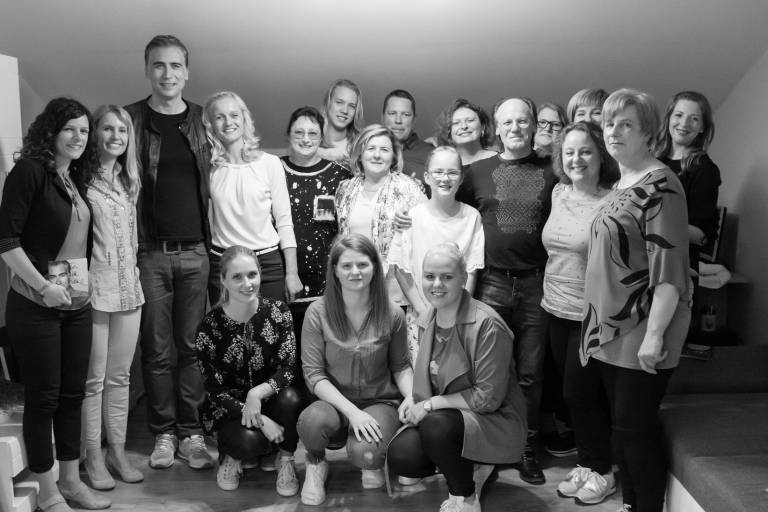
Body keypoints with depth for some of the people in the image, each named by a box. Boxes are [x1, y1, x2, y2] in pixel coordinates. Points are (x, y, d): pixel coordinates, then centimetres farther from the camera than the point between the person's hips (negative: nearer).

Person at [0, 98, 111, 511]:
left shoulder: (77, 179, 11)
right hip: (36, 305, -7)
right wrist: (44, 286, -17)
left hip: (77, 304, 7)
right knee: (42, 397, 3)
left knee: (73, 393, 13)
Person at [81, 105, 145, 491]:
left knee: (120, 376, 13)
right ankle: (93, 458, 16)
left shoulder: (128, 181, 12)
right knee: (94, 379, 3)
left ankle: (117, 451, 24)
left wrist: (133, 277, 12)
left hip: (128, 286, 6)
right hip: (94, 288, -6)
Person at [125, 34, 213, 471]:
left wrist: (214, 243, 2)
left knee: (192, 347, 6)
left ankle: (191, 432, 17)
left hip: (195, 252, 1)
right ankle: (163, 433, 18)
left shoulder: (203, 121, 9)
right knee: (157, 349, 5)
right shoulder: (131, 119, 4)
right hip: (150, 252, -1)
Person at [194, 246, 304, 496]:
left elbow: (287, 369, -12)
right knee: (249, 441, -32)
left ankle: (286, 461, -3)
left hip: (268, 399, 2)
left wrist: (257, 393, -32)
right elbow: (216, 390, -13)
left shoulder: (278, 312, -11)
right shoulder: (209, 327, -15)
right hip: (229, 407, -2)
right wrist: (260, 420, -24)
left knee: (291, 398, -31)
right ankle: (231, 455, 7)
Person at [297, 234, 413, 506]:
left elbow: (400, 367, 6)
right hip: (335, 402, 0)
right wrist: (351, 411, -22)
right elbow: (313, 373, -10)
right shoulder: (318, 312, -10)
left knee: (365, 453, -31)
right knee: (312, 421, -35)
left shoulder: (392, 315, -6)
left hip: (380, 402, 0)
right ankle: (316, 463, 3)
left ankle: (373, 463, 11)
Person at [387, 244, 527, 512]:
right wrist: (413, 398, -4)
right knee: (399, 455, -16)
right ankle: (470, 469, 11)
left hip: (494, 420, -7)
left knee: (436, 424, -34)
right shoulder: (426, 321, 4)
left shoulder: (487, 325, -21)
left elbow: (488, 398, -21)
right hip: (449, 416, 7)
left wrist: (431, 404, -18)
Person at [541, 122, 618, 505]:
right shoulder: (559, 193, 6)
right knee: (569, 390, 13)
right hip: (556, 308, 6)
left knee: (580, 391, -1)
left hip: (592, 314, -6)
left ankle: (601, 471, 20)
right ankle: (585, 463, 30)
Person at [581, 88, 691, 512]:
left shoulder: (660, 185, -15)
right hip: (612, 326, 9)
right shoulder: (621, 184, 13)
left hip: (642, 330, -9)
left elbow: (668, 265, -20)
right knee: (620, 424, 16)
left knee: (635, 427, 0)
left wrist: (655, 334, -23)